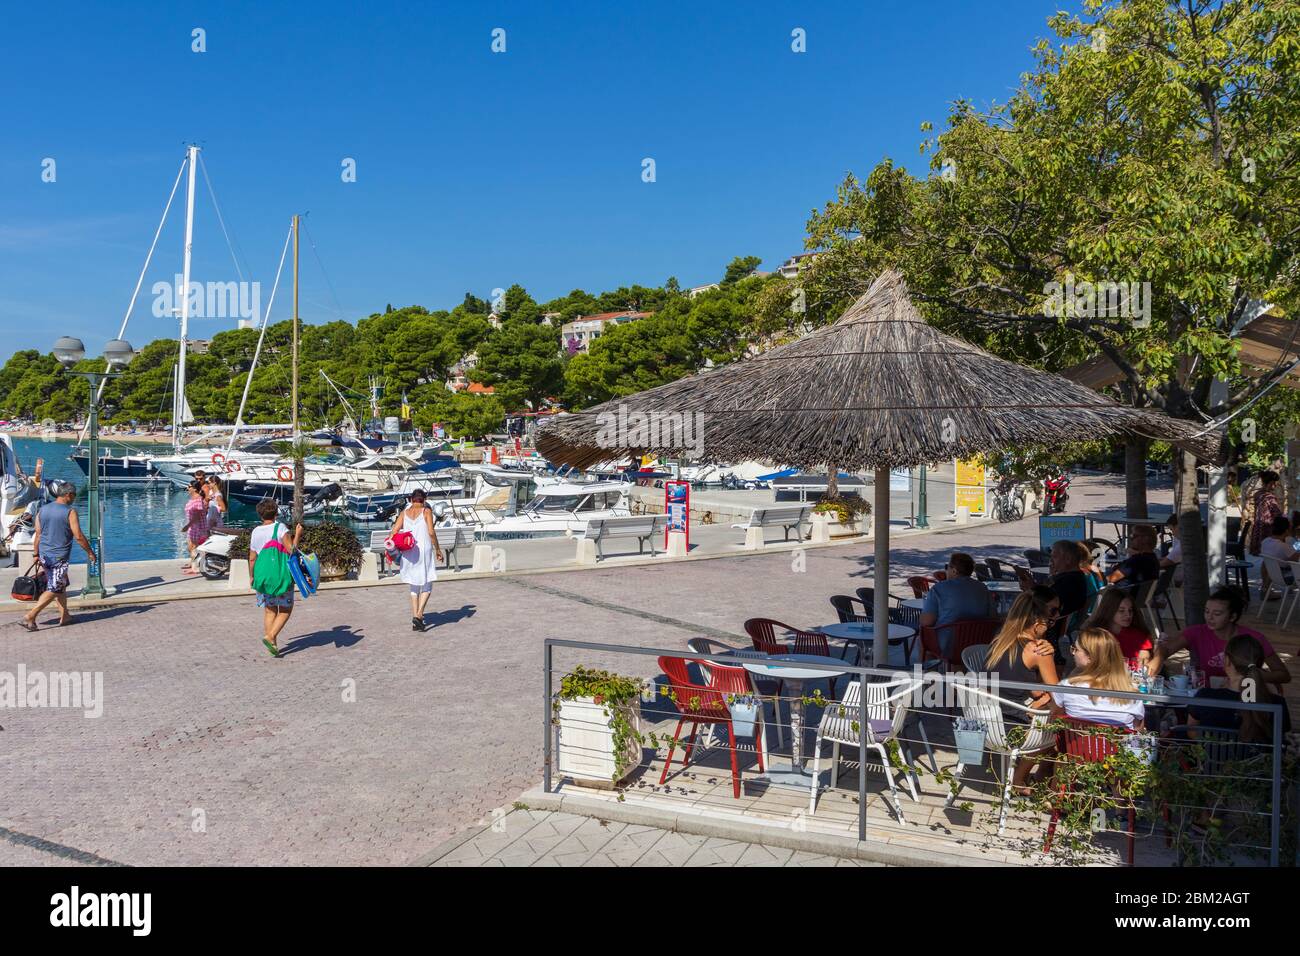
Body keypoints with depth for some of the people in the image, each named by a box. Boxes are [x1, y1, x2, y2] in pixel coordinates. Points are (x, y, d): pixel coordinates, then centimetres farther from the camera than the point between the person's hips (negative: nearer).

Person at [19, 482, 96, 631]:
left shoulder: (42, 510, 6)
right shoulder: (70, 512, -12)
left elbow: (37, 535, 8)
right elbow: (78, 536, -14)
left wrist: (36, 554, 17)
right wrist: (90, 552, -3)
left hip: (44, 556, 7)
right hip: (60, 557, -7)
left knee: (62, 585, 19)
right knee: (53, 590, -1)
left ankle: (64, 616, 24)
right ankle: (30, 616, -9)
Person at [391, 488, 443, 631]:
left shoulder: (404, 512, 8)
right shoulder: (426, 511, -1)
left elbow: (395, 531, -1)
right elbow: (431, 532, -9)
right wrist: (438, 549, -2)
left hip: (408, 553, 4)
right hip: (424, 551, -4)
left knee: (414, 587, 15)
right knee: (427, 586, 6)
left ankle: (415, 618, 12)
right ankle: (419, 615, -13)